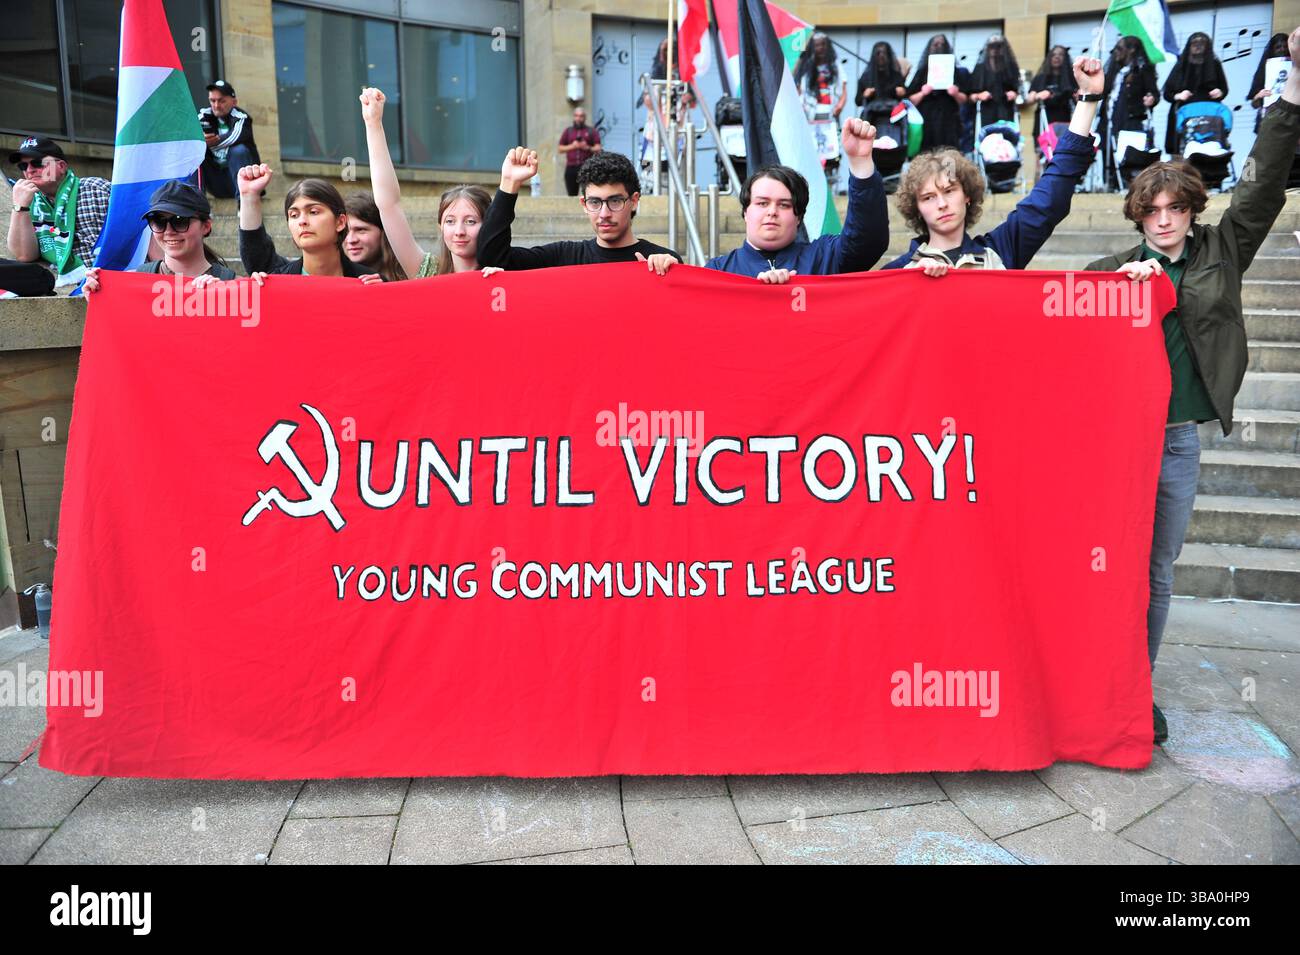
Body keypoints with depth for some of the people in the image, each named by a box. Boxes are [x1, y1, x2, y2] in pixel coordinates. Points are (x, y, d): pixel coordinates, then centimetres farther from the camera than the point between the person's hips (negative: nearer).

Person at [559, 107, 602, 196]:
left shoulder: (592, 131, 11)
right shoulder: (568, 131, 17)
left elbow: (598, 148, 4)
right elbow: (561, 148, 13)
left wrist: (588, 148, -13)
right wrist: (572, 146, -3)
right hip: (571, 167, 2)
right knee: (572, 194, 1)